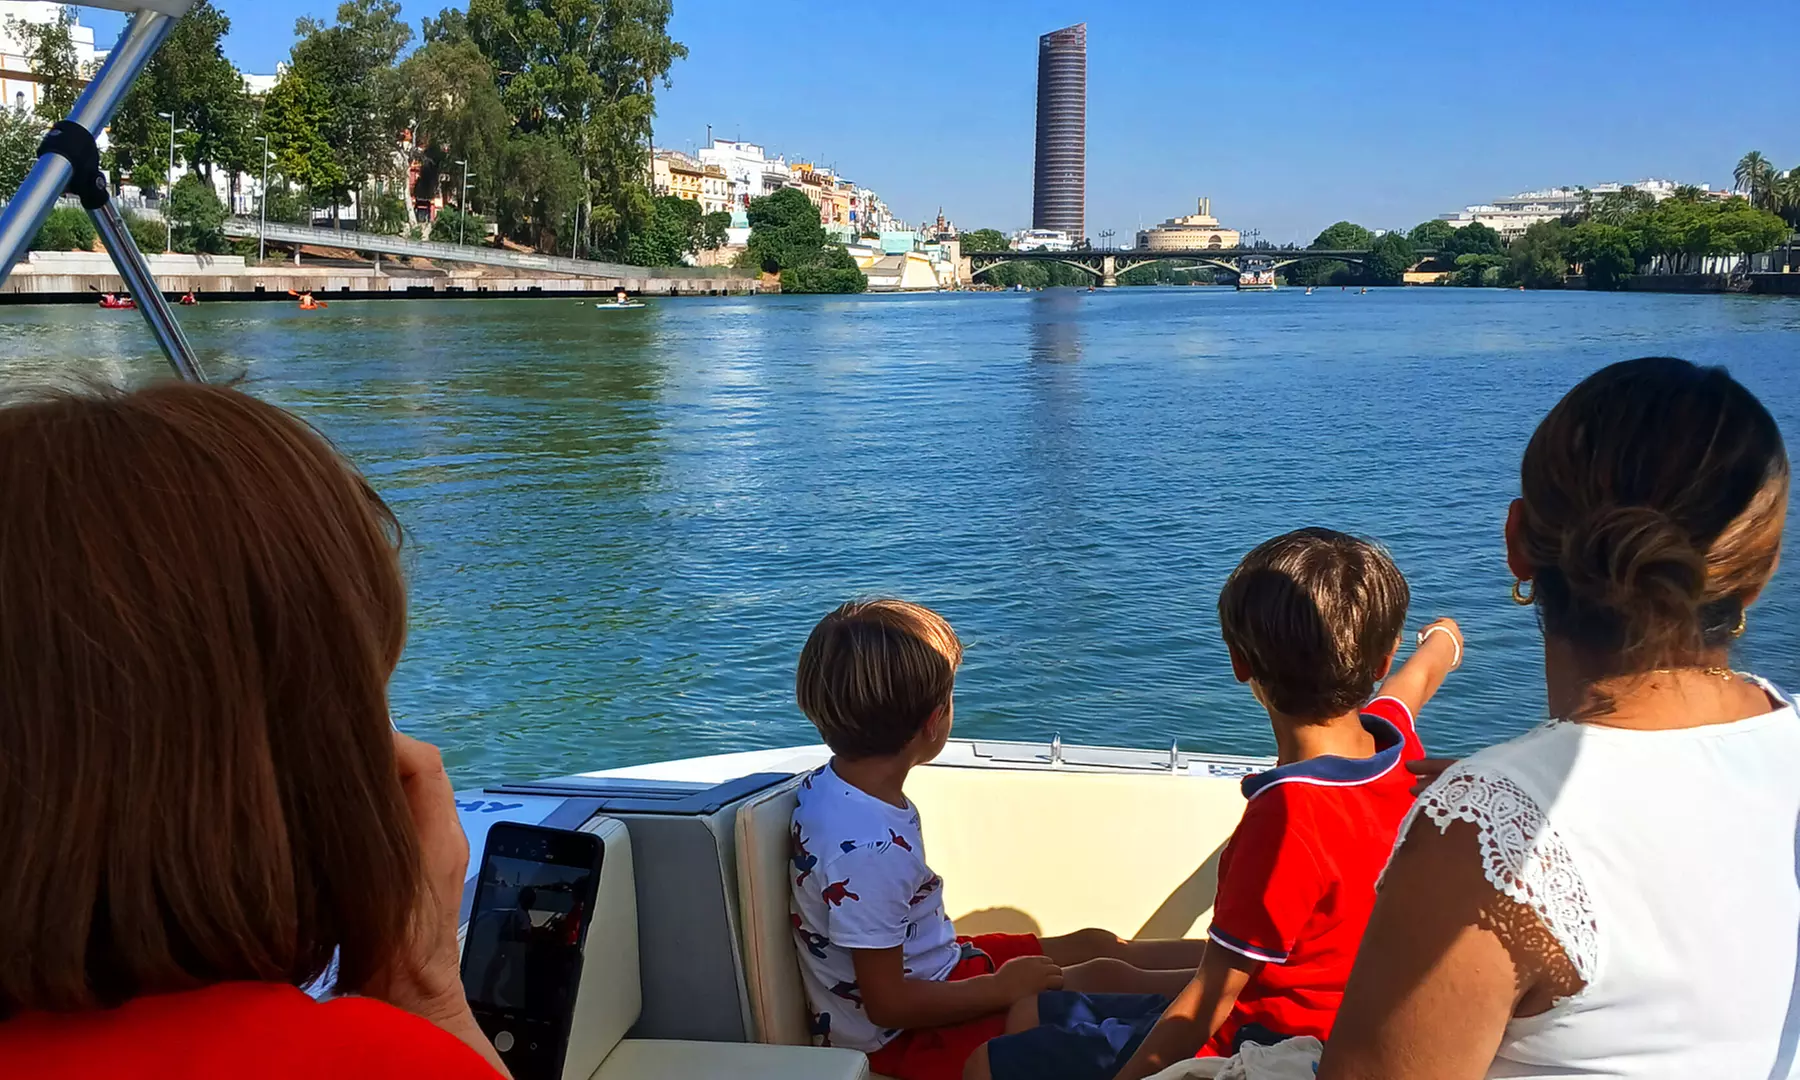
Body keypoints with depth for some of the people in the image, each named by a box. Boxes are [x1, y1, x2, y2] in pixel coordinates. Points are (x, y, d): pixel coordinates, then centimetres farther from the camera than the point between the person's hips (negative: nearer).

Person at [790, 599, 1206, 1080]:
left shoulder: (828, 784, -7)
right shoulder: (870, 850, -36)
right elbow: (888, 1003, -28)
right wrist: (1002, 988, -18)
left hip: (930, 967, 9)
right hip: (906, 1039, -9)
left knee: (1091, 945, 15)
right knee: (1102, 977, -3)